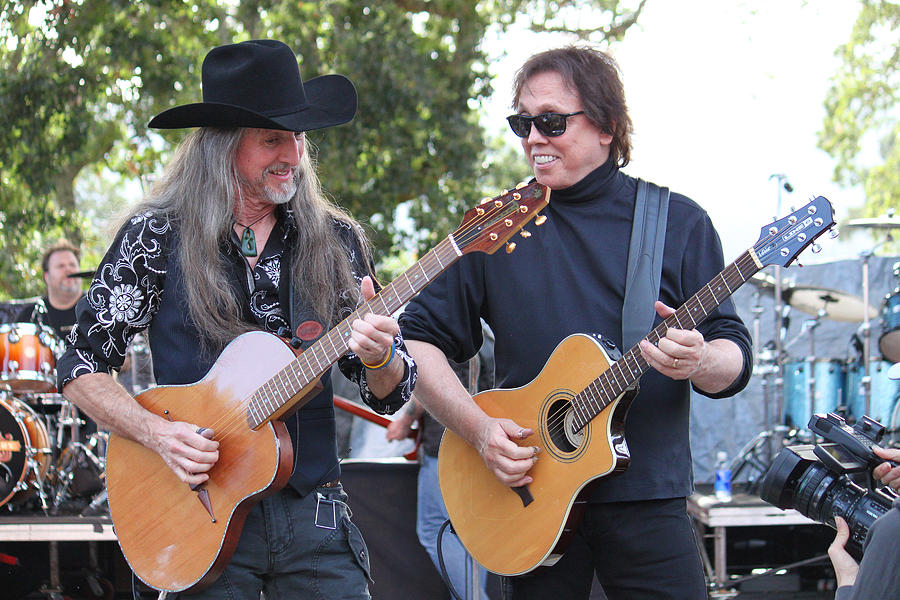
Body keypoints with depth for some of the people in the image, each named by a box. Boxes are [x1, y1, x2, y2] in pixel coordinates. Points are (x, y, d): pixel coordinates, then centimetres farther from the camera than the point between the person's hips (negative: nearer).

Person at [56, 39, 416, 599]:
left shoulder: (336, 240, 5)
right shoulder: (158, 236, -1)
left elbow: (391, 395, 5)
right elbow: (82, 368, 1)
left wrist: (379, 358, -18)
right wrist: (157, 433, -15)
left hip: (313, 513, 2)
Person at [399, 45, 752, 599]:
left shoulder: (678, 222, 4)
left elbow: (735, 357, 2)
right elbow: (421, 340, 6)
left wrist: (699, 361, -22)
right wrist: (479, 428, -7)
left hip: (646, 498, -1)